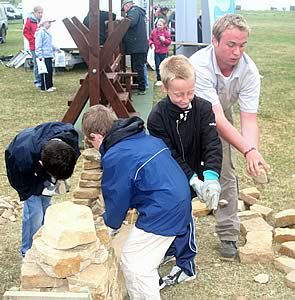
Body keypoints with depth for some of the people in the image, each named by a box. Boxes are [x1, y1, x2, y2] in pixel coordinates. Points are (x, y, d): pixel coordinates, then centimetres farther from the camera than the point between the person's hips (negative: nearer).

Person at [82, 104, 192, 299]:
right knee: (146, 261, 24)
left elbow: (116, 198, -5)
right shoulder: (145, 138, 12)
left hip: (162, 212, -9)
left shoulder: (114, 157, -14)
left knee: (133, 264, 5)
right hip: (180, 202, 10)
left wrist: (111, 223, 18)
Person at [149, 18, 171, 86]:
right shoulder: (154, 31, 2)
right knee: (157, 66, 2)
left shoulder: (166, 32, -3)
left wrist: (164, 40, -20)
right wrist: (151, 43, -9)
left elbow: (169, 41, -2)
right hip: (156, 51, 2)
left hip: (163, 52, -2)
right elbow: (150, 39, 10)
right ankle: (159, 80, 9)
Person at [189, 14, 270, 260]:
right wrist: (247, 150, -52)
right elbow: (216, 118, -43)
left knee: (226, 173, -1)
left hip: (221, 116, 3)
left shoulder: (249, 71, -27)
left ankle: (228, 235, 12)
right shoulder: (199, 66, -40)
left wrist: (253, 151, -48)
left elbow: (249, 119, -29)